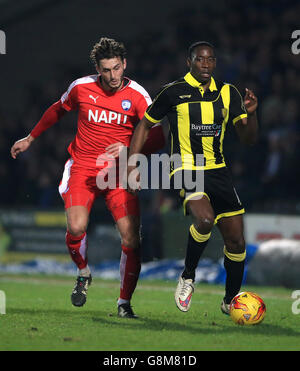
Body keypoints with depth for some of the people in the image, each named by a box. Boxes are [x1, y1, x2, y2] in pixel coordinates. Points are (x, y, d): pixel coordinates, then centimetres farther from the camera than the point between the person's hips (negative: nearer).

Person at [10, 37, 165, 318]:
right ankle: (83, 274, 11)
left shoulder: (137, 96, -4)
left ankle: (124, 303, 5)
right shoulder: (81, 88, 0)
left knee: (131, 237, -12)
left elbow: (157, 138, -6)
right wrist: (30, 139, 29)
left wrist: (129, 149, -25)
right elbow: (57, 110, 21)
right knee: (76, 227, -22)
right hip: (83, 167, 0)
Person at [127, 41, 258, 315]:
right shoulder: (174, 92, -3)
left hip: (218, 171, 5)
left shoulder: (228, 93, 8)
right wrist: (131, 165, 0)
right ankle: (188, 278, -8)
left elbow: (249, 139, 8)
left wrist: (251, 113, -12)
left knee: (236, 242, 2)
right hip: (186, 169, -5)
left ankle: (231, 300, 24)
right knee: (205, 219, -32)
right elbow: (145, 125, 8)